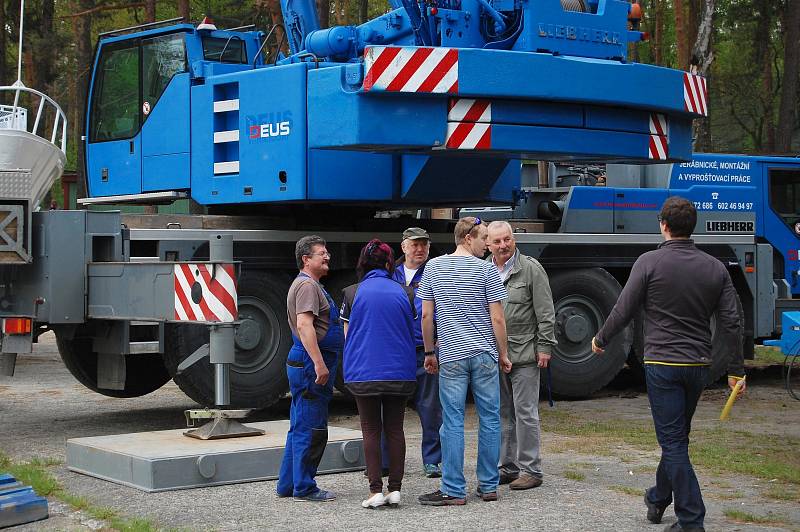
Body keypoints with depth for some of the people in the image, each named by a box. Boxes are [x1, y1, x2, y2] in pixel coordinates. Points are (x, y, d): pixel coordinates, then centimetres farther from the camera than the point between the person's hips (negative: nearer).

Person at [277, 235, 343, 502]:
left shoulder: (310, 284, 22)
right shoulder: (307, 285, -13)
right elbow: (304, 324, -25)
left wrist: (320, 363, 29)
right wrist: (319, 363, -28)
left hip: (307, 364, 11)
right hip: (310, 363, -11)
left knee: (300, 427, 15)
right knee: (310, 429, -6)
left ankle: (288, 485, 20)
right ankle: (304, 488, -2)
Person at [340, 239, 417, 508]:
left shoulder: (353, 293, -3)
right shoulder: (403, 292, 3)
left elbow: (347, 335, 4)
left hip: (364, 372, -2)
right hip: (400, 372, 2)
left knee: (371, 430, 4)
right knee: (395, 429, 9)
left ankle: (376, 490, -1)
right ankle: (395, 489, 7)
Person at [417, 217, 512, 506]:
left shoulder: (433, 267, 4)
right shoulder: (486, 270, -4)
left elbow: (426, 315, 3)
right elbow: (497, 319, -5)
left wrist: (429, 352, 13)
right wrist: (503, 354, 6)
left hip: (451, 355, 1)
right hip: (484, 354, -1)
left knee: (453, 422, 1)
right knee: (489, 419, 7)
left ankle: (454, 490, 0)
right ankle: (488, 486, 11)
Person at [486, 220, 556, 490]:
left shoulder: (531, 269, -3)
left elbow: (545, 313, -4)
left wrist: (545, 347, -8)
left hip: (524, 354, -5)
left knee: (525, 412, -5)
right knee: (503, 414, 11)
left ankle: (531, 470, 1)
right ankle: (508, 466, 20)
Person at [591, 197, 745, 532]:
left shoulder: (650, 262, -10)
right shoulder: (715, 268, 3)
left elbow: (624, 310, -6)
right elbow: (730, 323, 2)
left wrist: (601, 340, 12)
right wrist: (736, 370, 10)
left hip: (662, 363, -5)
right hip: (699, 365, 5)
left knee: (673, 441, -3)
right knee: (676, 437, 20)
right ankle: (658, 499, 37)